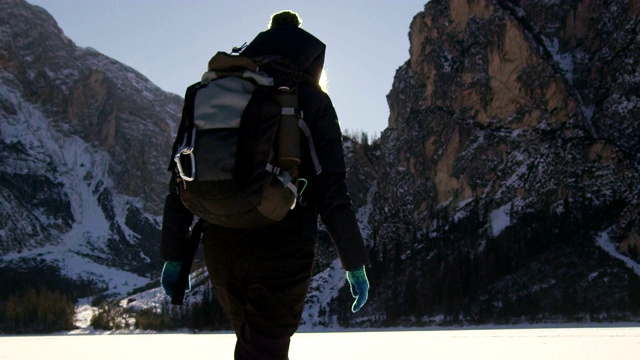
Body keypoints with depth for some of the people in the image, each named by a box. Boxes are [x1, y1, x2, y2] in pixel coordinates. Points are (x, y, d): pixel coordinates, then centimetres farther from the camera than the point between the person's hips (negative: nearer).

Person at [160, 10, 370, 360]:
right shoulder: (310, 99, 2)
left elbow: (182, 181, 9)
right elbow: (332, 190, -5)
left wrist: (173, 255, 14)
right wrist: (355, 264, 1)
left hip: (220, 246, 5)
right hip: (283, 246, -4)